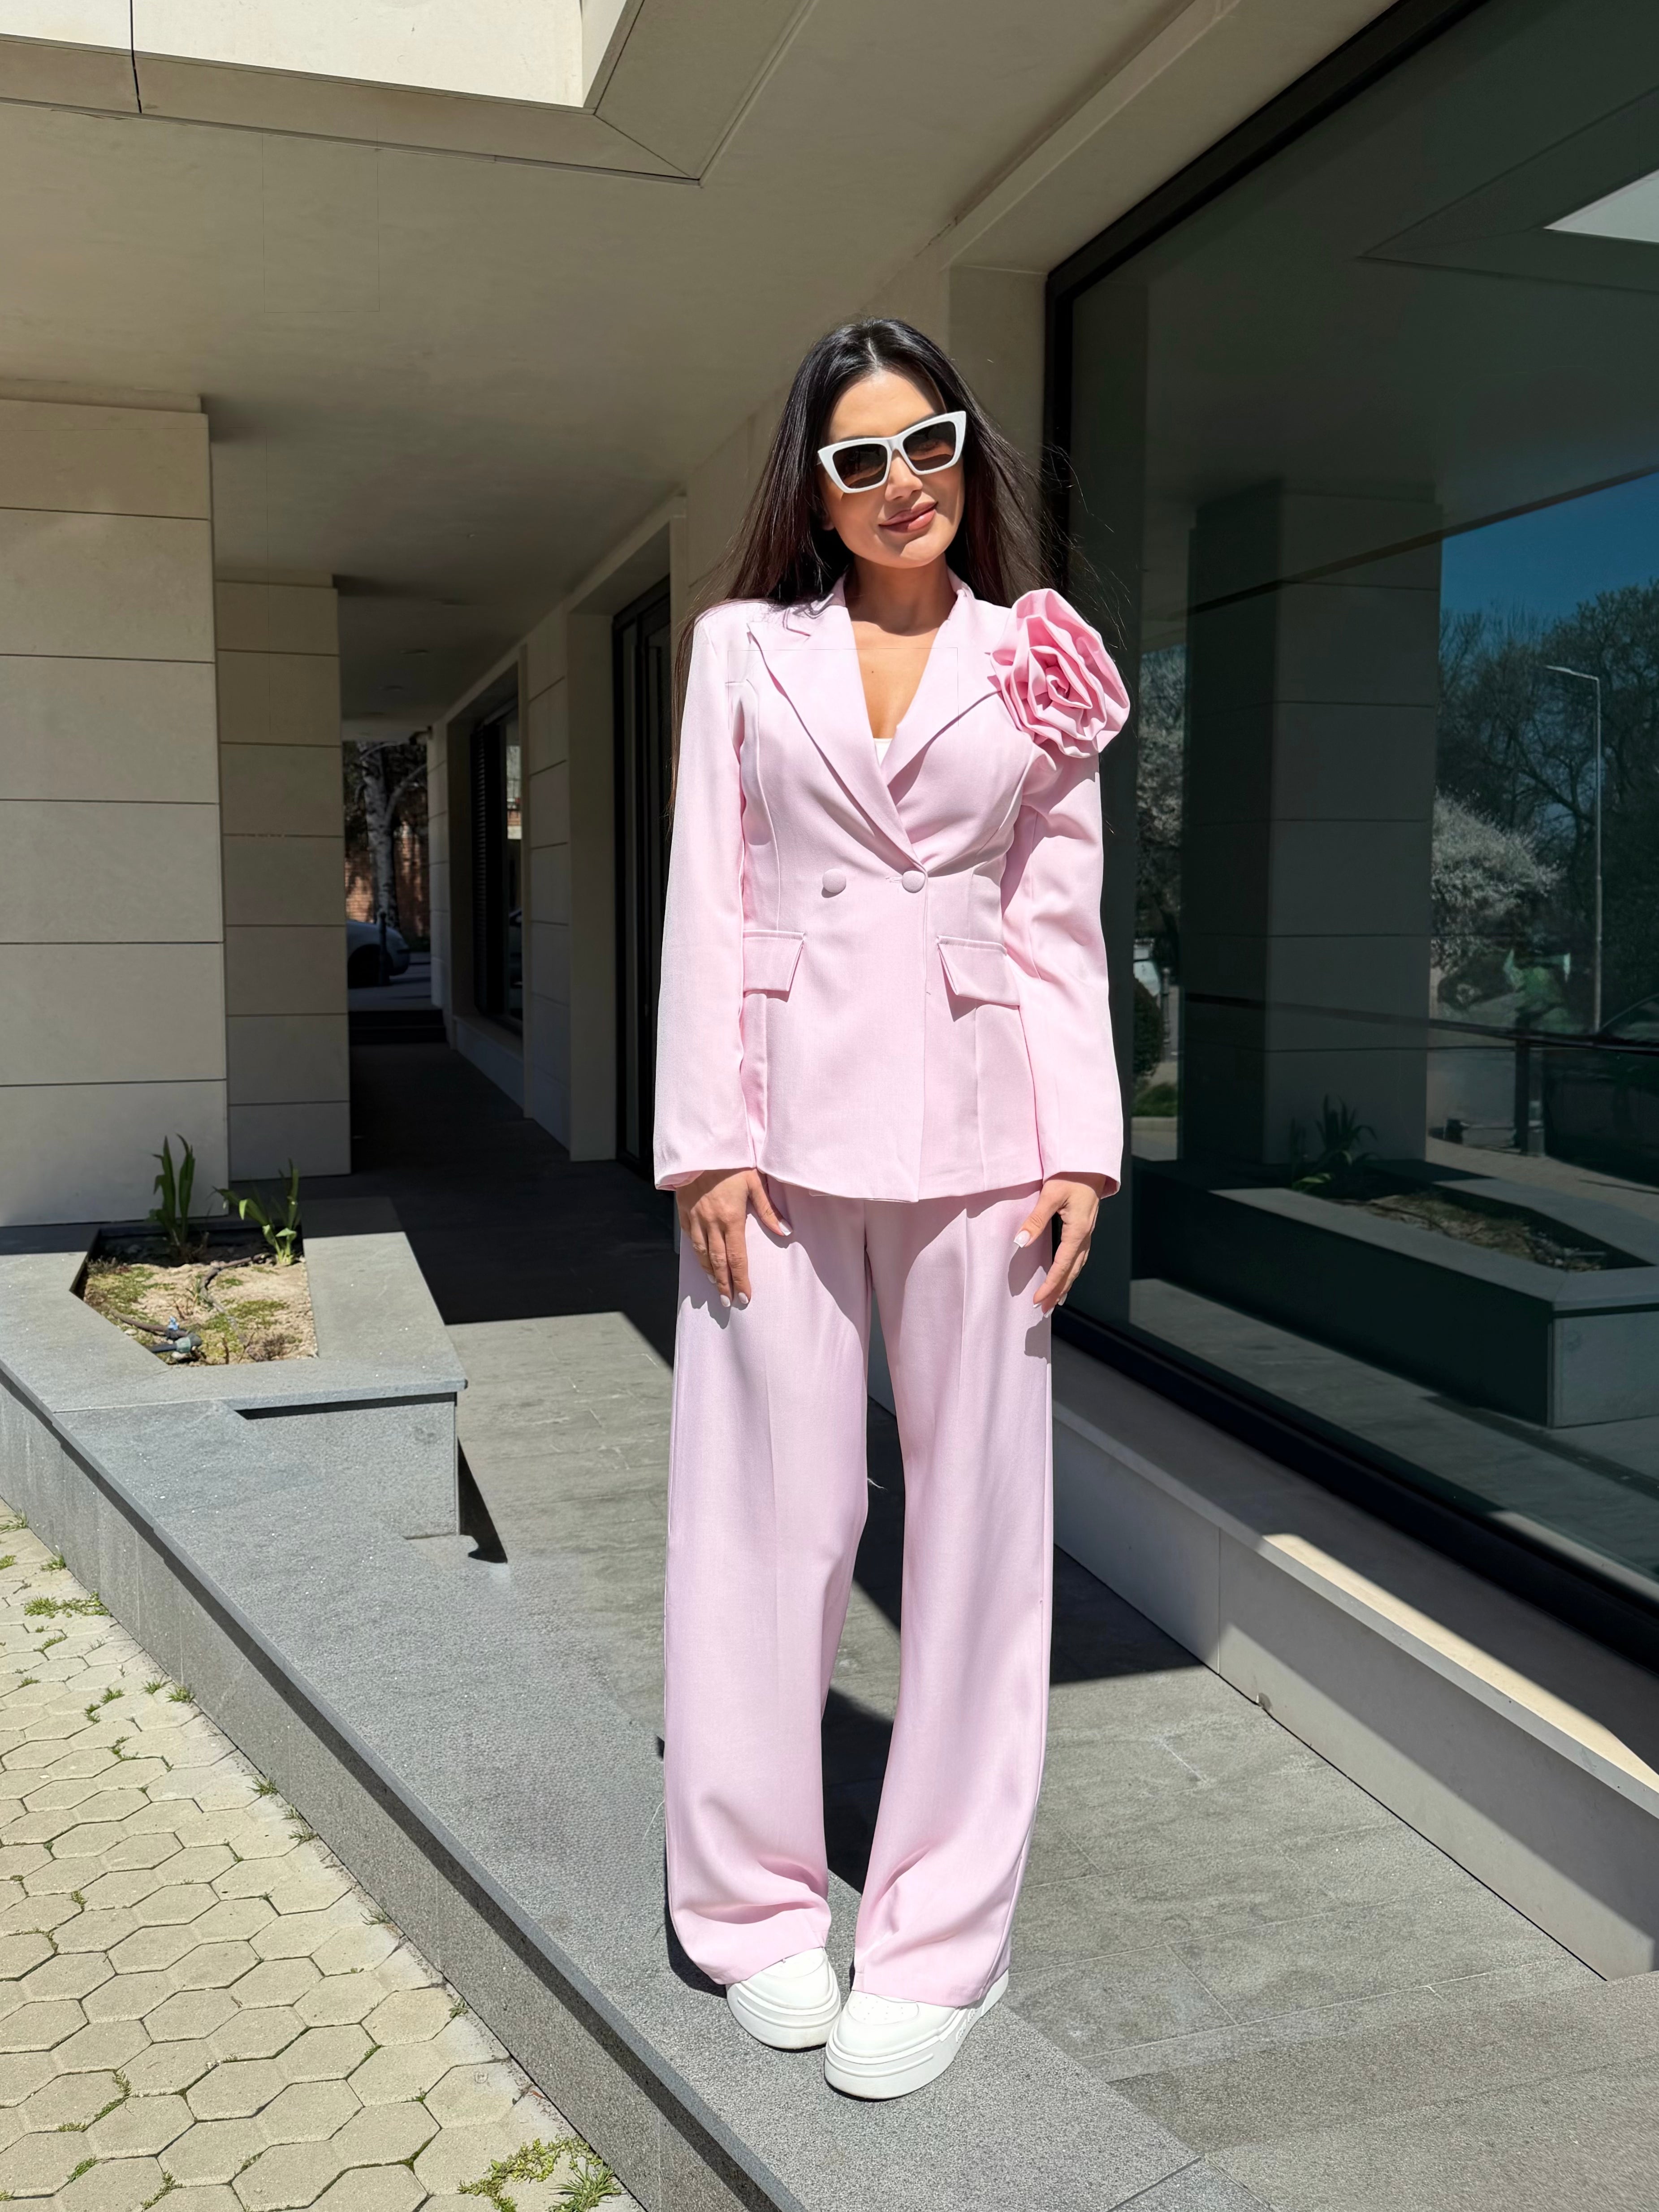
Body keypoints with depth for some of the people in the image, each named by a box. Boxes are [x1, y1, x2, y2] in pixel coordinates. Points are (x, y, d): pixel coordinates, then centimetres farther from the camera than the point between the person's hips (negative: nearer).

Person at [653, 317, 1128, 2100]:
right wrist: (707, 1137, -6)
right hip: (786, 1114, 0)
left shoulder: (1038, 666, 10)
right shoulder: (745, 646, 8)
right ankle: (756, 1897, 22)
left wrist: (1081, 1143, -2)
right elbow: (706, 897, 2)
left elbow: (1061, 918, 7)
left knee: (980, 1508, 4)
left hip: (975, 1118, 1)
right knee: (773, 1503, 3)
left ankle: (940, 1934, 18)